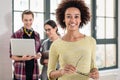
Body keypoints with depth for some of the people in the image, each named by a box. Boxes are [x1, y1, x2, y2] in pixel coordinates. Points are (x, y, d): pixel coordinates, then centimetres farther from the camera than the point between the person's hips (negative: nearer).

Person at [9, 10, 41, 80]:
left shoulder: (37, 35, 9)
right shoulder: (16, 35, -3)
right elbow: (12, 55, -2)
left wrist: (39, 55, -4)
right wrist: (22, 58, -20)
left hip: (34, 71, 4)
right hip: (20, 72, -3)